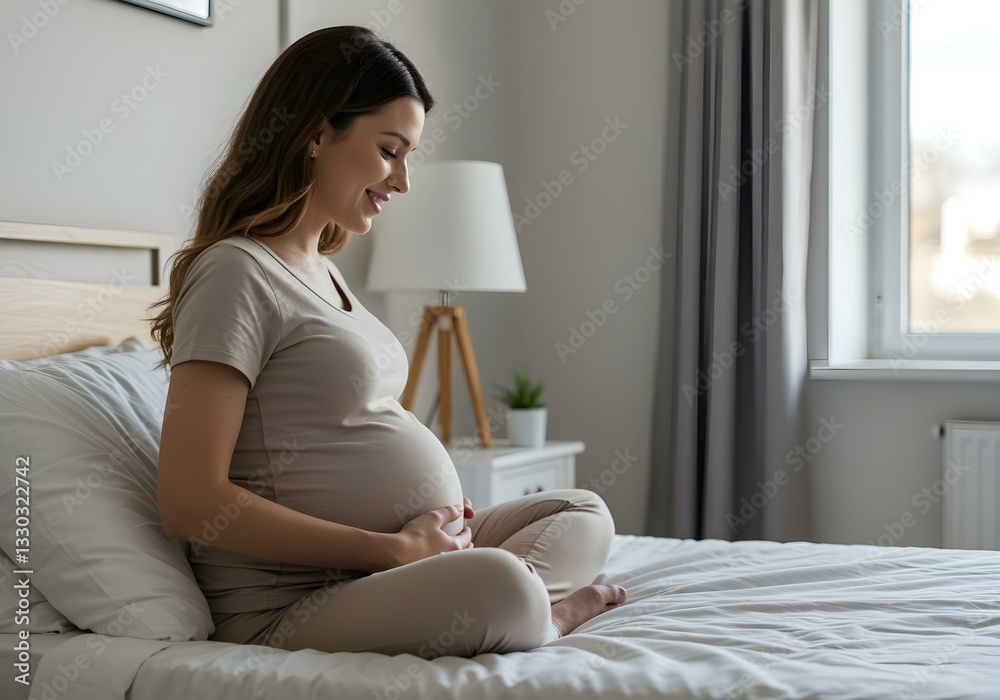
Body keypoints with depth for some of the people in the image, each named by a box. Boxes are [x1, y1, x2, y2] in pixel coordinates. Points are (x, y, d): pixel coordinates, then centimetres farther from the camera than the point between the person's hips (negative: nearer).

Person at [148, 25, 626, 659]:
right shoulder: (235, 273, -13)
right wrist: (396, 549, -18)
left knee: (586, 514, 12)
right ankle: (542, 615, -3)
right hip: (291, 606, -10)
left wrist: (445, 522, 3)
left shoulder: (325, 271, 17)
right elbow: (191, 504, -22)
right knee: (496, 585, -35)